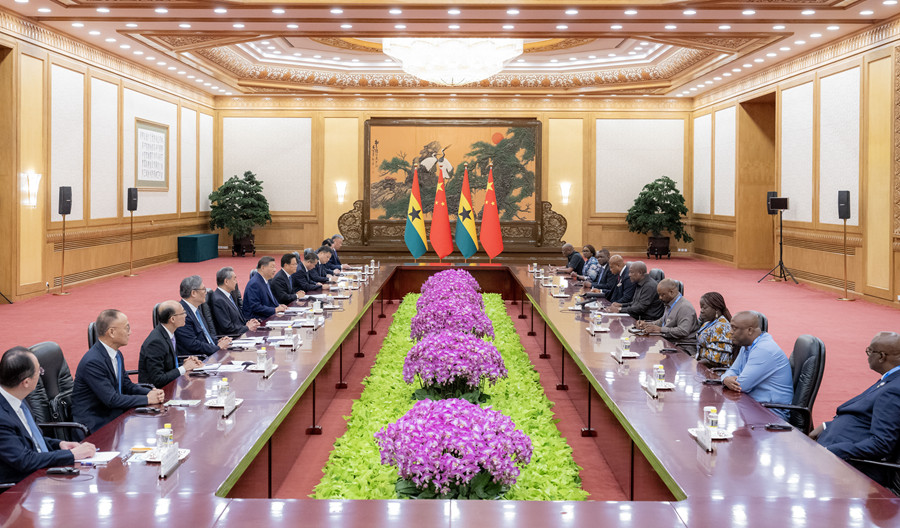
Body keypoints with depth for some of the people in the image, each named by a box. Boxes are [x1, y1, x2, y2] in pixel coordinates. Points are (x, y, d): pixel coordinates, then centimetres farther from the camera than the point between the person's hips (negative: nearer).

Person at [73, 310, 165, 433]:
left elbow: (127, 385, 16)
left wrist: (151, 392, -3)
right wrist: (147, 399, -15)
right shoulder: (93, 362, -22)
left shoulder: (117, 355, 7)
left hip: (113, 415, 9)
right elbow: (112, 399, -22)